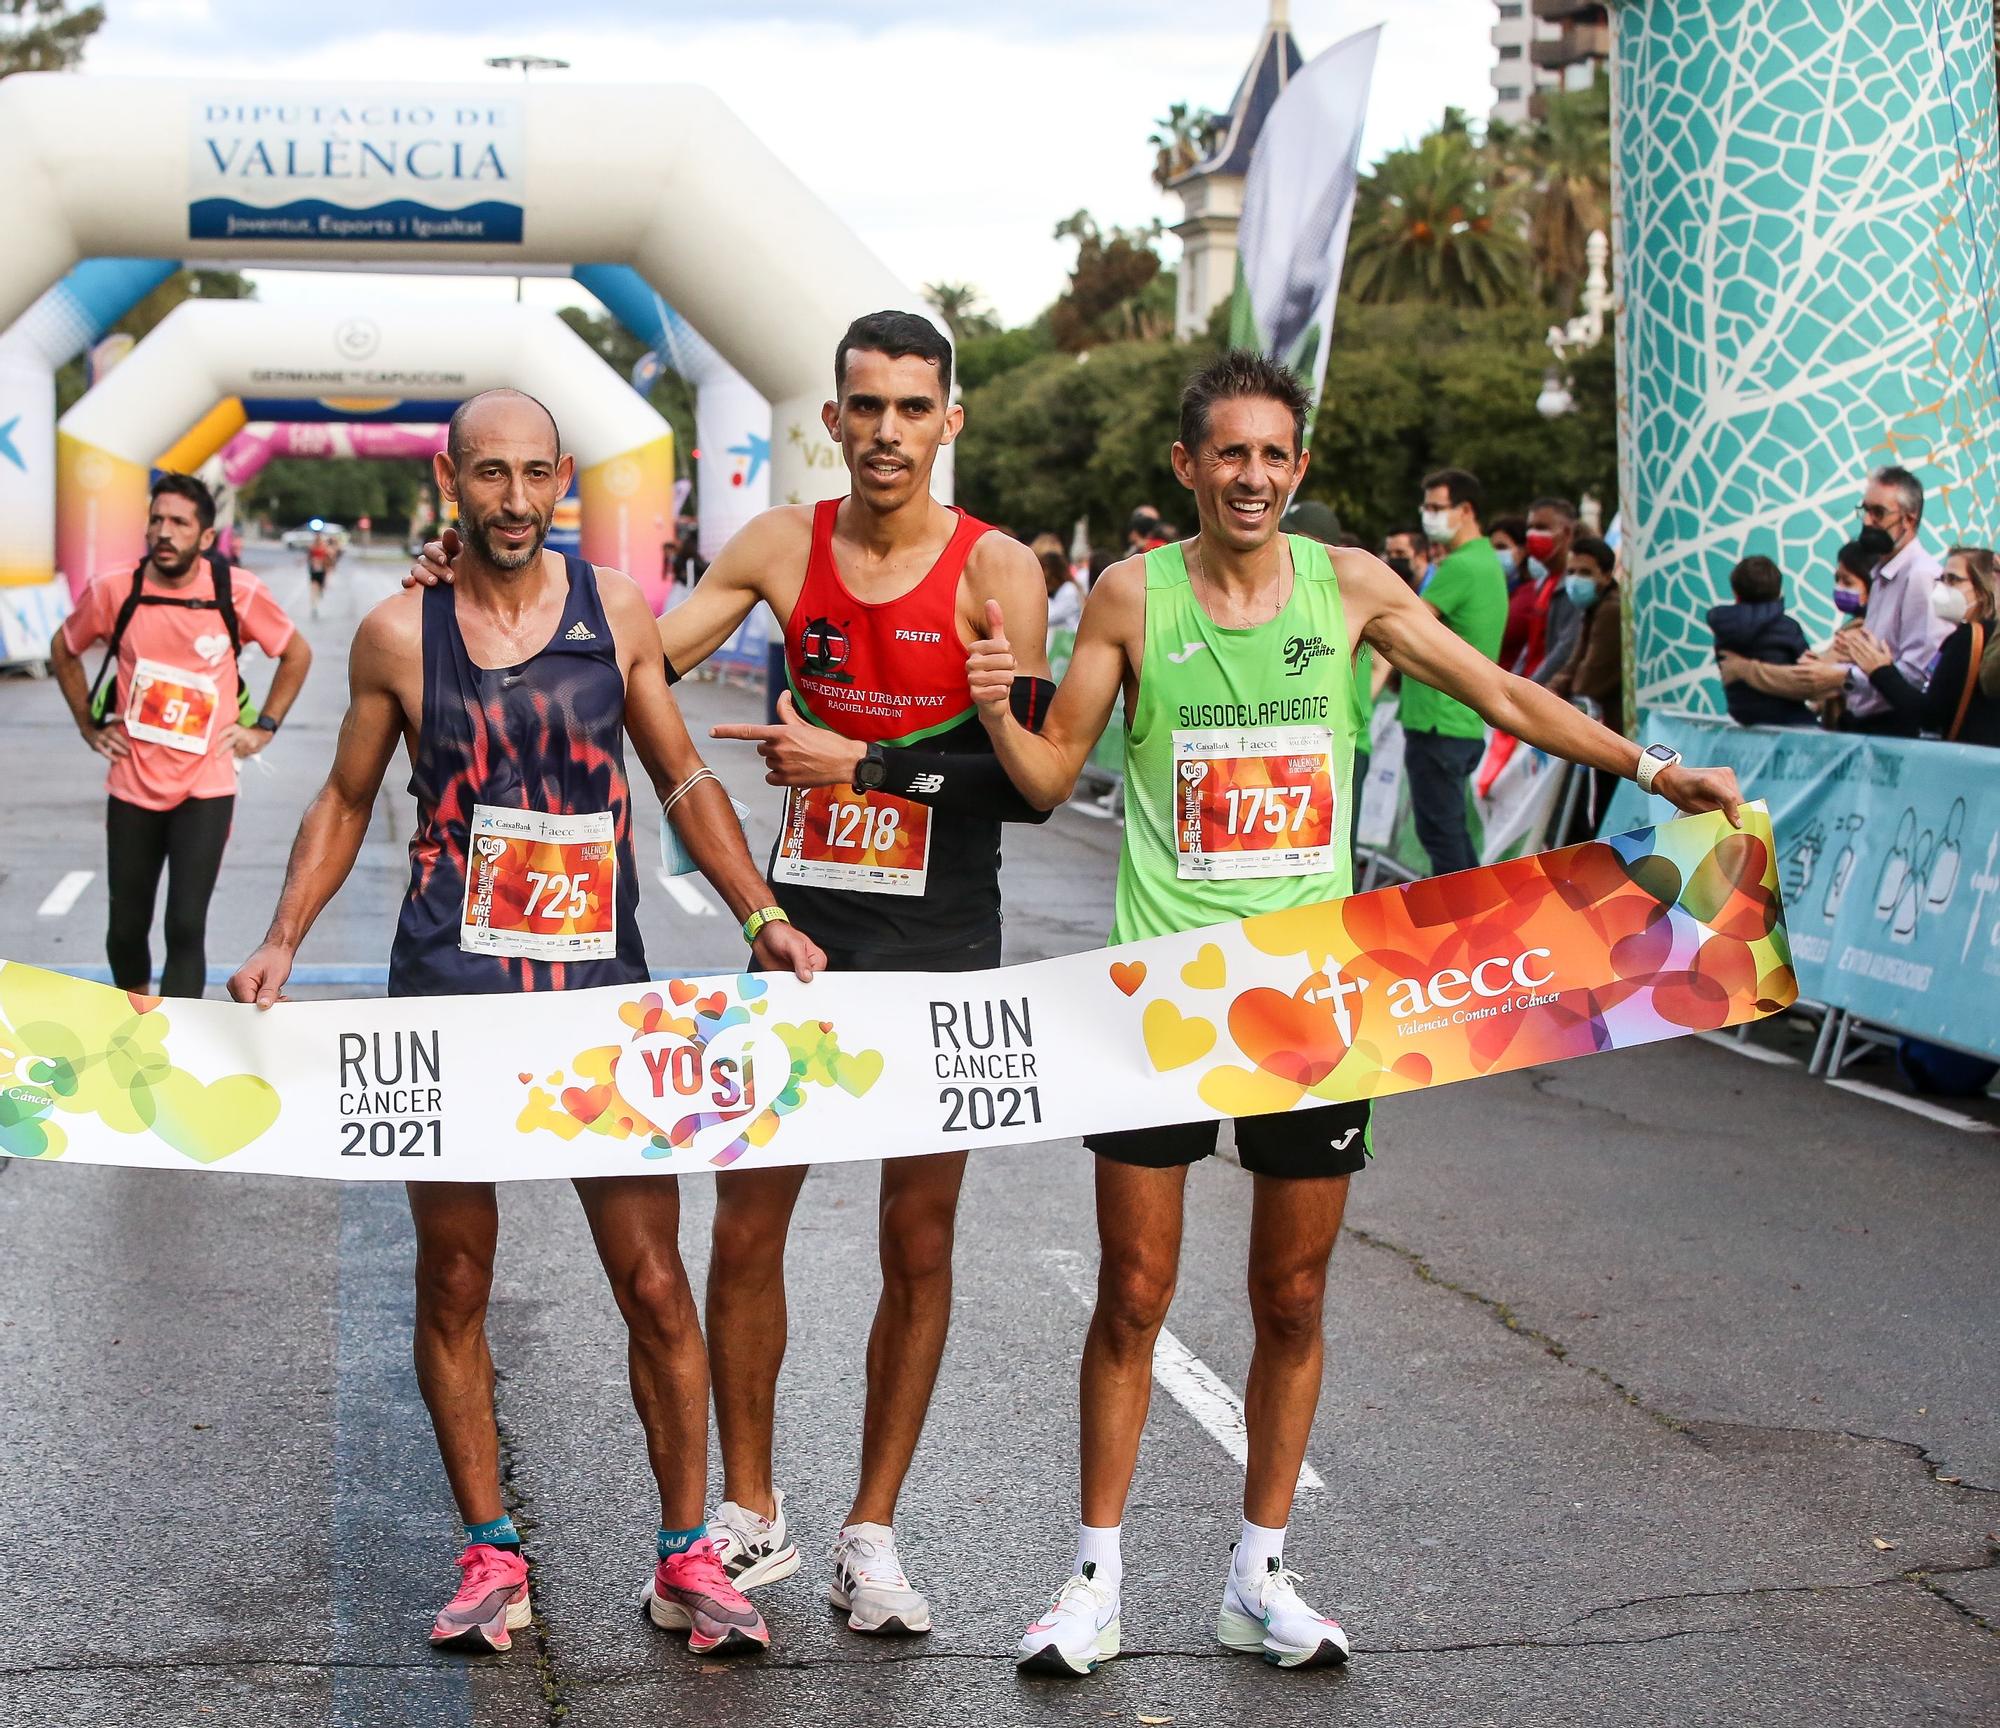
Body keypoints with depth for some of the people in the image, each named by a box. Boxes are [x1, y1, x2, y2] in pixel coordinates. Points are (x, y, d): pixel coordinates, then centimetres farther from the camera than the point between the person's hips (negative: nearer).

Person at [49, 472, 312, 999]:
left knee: (186, 926, -11)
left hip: (205, 790, -2)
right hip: (132, 787, 2)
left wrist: (263, 727, 2)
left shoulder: (237, 593, -10)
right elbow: (64, 650, 13)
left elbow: (297, 654, 7)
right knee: (126, 927, 11)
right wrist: (89, 727, 8)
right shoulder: (113, 592, -7)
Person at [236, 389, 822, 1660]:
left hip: (602, 984, 0)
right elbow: (346, 803, 12)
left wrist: (762, 916, 3)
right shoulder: (397, 635, 2)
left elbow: (684, 780, 13)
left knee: (653, 1279, -1)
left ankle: (688, 1554, 12)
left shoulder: (617, 614, 4)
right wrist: (283, 944, 0)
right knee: (453, 1281, 5)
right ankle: (490, 1553, 18)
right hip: (450, 986, 0)